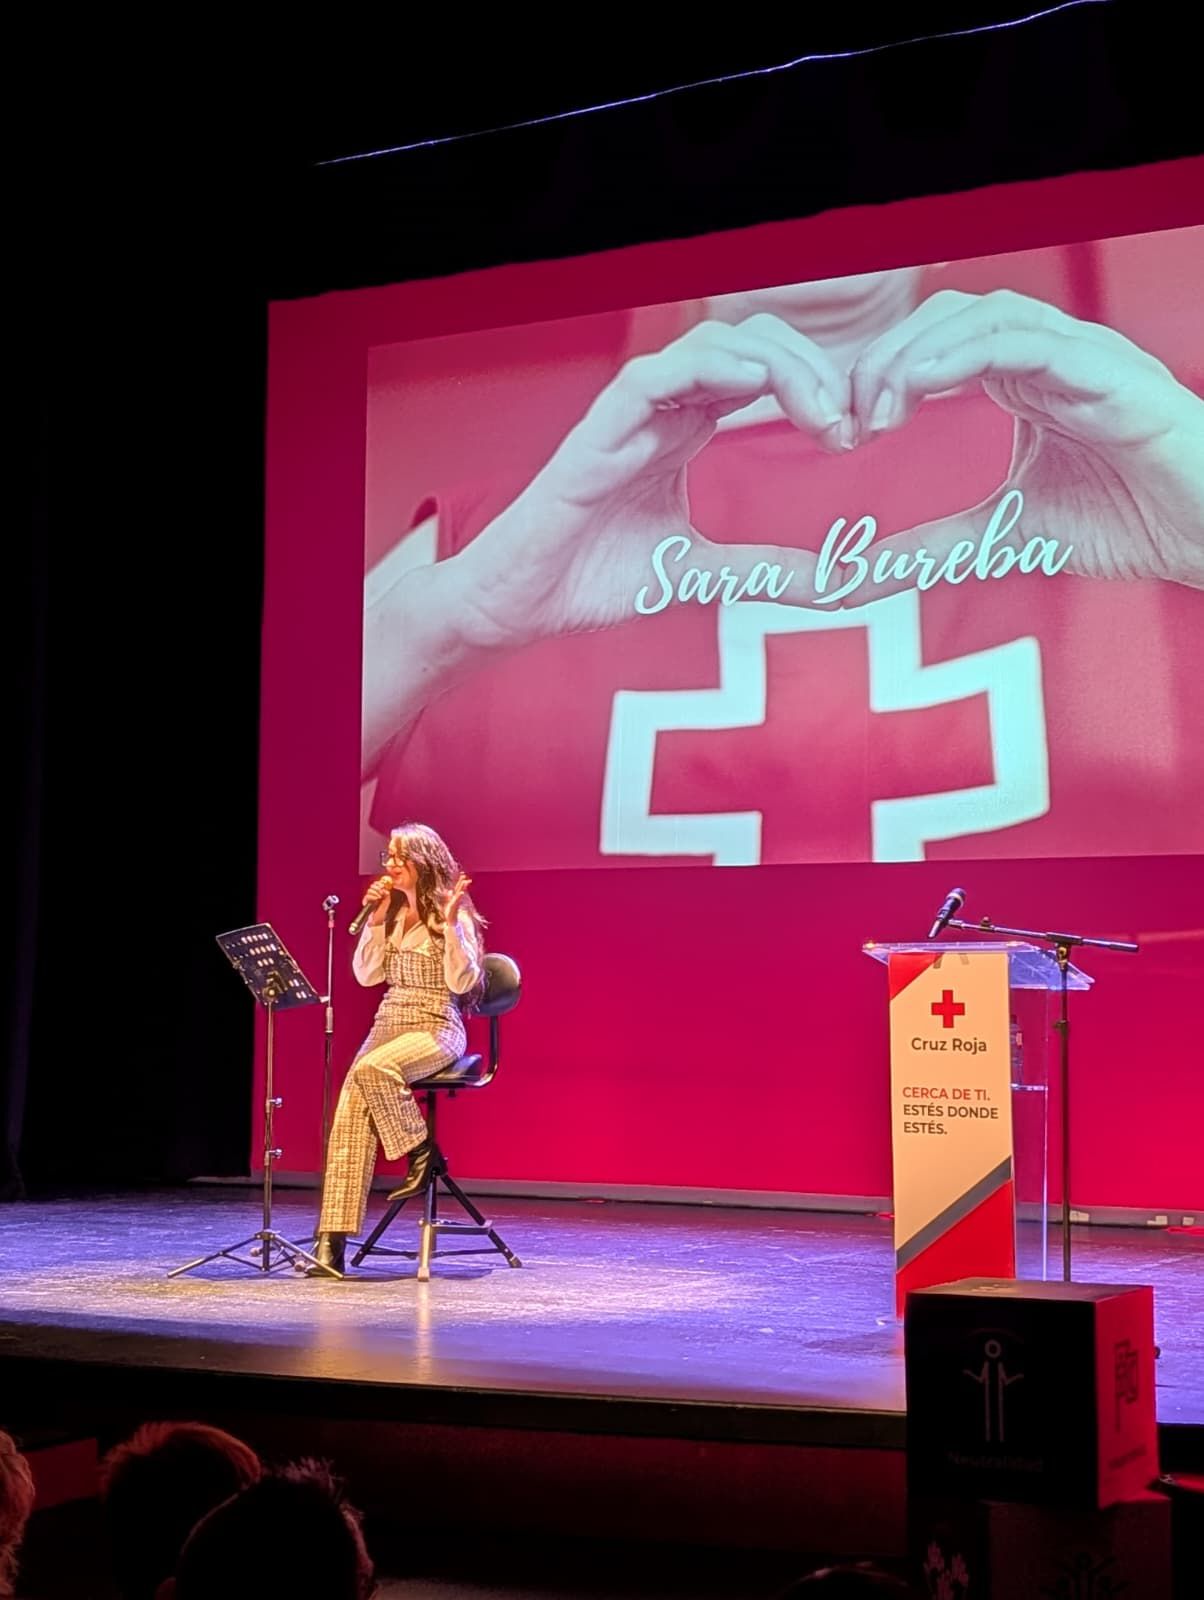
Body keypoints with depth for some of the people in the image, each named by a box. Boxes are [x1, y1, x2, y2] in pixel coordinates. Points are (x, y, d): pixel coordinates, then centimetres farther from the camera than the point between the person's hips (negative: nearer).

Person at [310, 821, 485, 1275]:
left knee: (370, 1070, -36)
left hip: (437, 1029, -6)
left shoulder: (453, 915, -6)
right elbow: (366, 975, 11)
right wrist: (374, 921, 1)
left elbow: (462, 983, -14)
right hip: (388, 1024, 6)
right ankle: (332, 1240, -21)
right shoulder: (391, 912, 13)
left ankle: (422, 1152, -12)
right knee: (350, 1115, -16)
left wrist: (452, 924, -23)